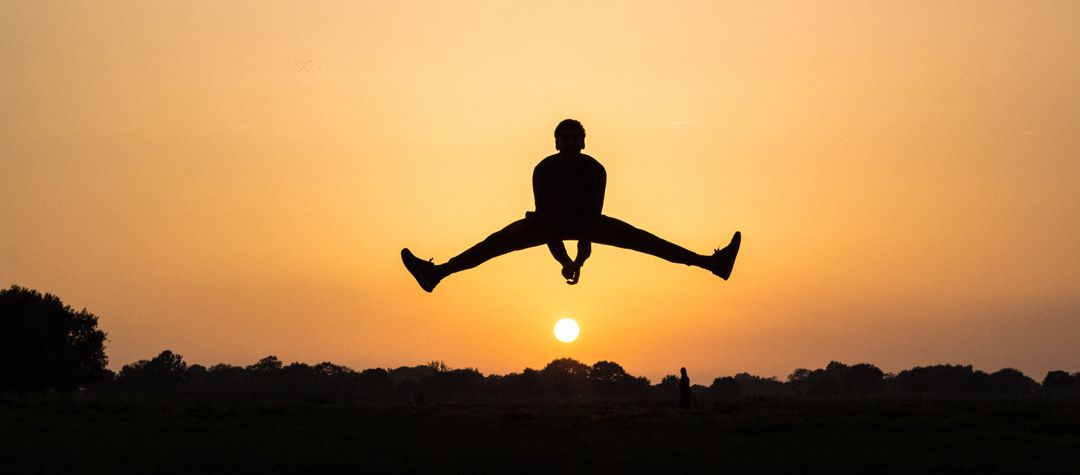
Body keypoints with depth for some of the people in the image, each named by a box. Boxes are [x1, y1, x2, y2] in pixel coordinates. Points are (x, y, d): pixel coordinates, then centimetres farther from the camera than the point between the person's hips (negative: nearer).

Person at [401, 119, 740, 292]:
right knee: (497, 242, -16)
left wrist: (581, 256, -39)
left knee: (639, 239, -13)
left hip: (585, 222, 0)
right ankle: (437, 273, -22)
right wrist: (562, 258, -39)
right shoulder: (543, 170, -29)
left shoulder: (595, 170, -28)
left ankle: (709, 262, -15)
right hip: (549, 223, 0)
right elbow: (545, 216, -31)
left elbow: (592, 218, -31)